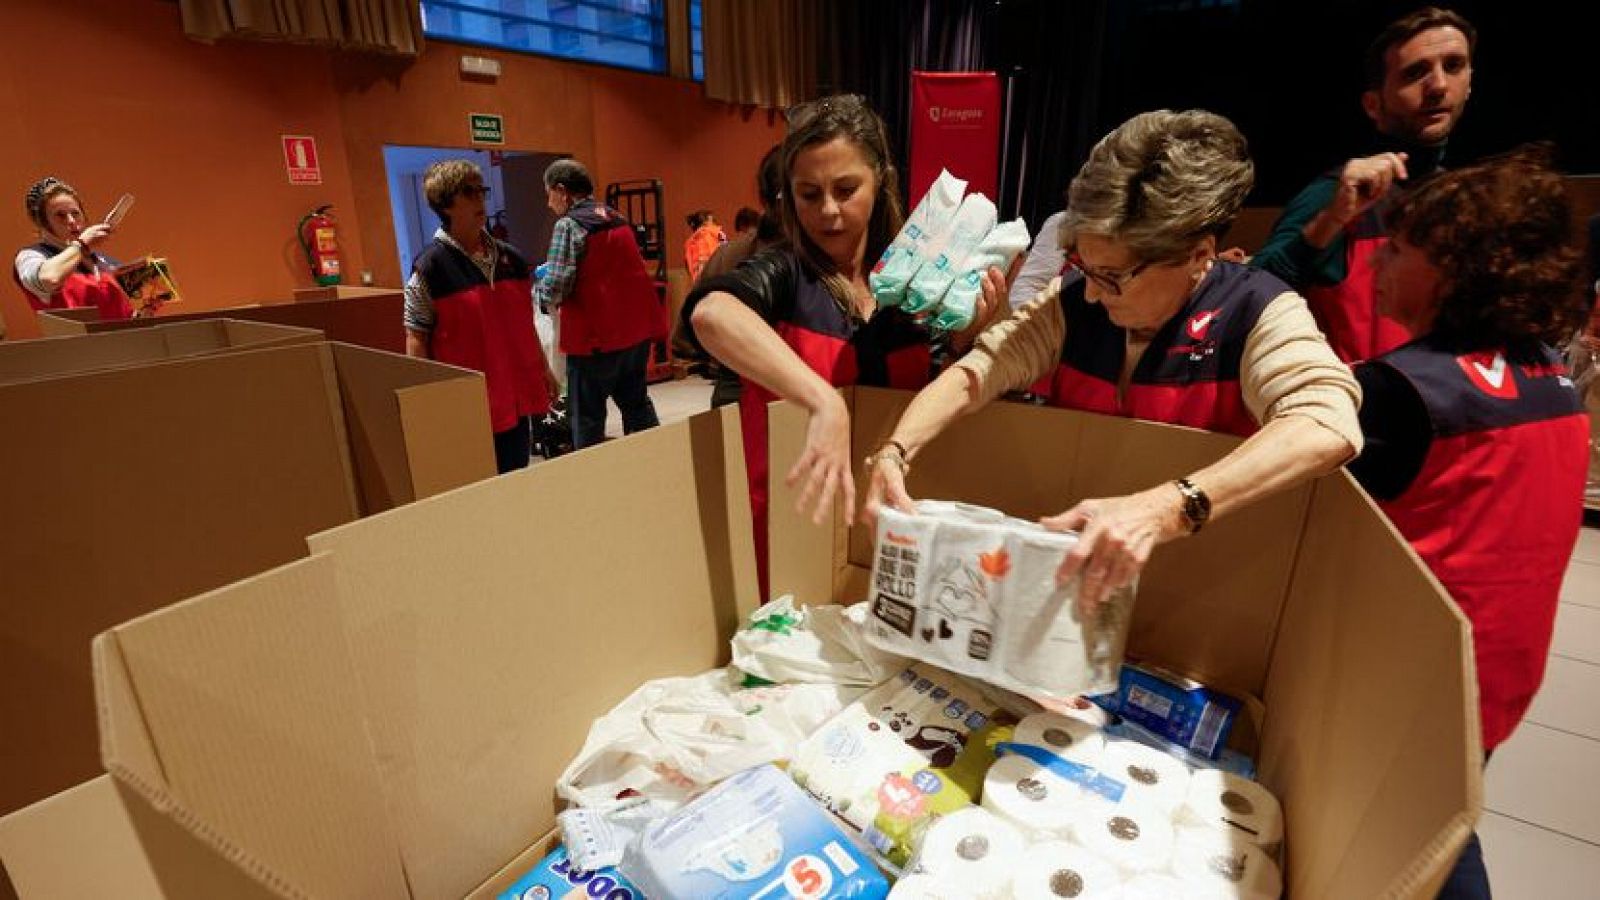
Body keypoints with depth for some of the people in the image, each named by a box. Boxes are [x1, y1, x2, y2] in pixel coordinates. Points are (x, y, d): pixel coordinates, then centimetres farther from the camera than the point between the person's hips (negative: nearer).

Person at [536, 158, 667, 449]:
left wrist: (534, 291, 5)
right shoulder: (617, 219, 12)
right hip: (637, 329, 7)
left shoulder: (569, 225, -10)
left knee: (587, 417, 5)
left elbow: (554, 289, -16)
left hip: (596, 336, -7)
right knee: (637, 404, 17)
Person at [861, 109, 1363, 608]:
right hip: (1073, 550, 1)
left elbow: (1329, 426, -29)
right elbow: (976, 371, -9)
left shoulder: (1258, 313, -13)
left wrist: (1165, 510, -44)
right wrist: (895, 452, -26)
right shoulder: (1074, 303, -2)